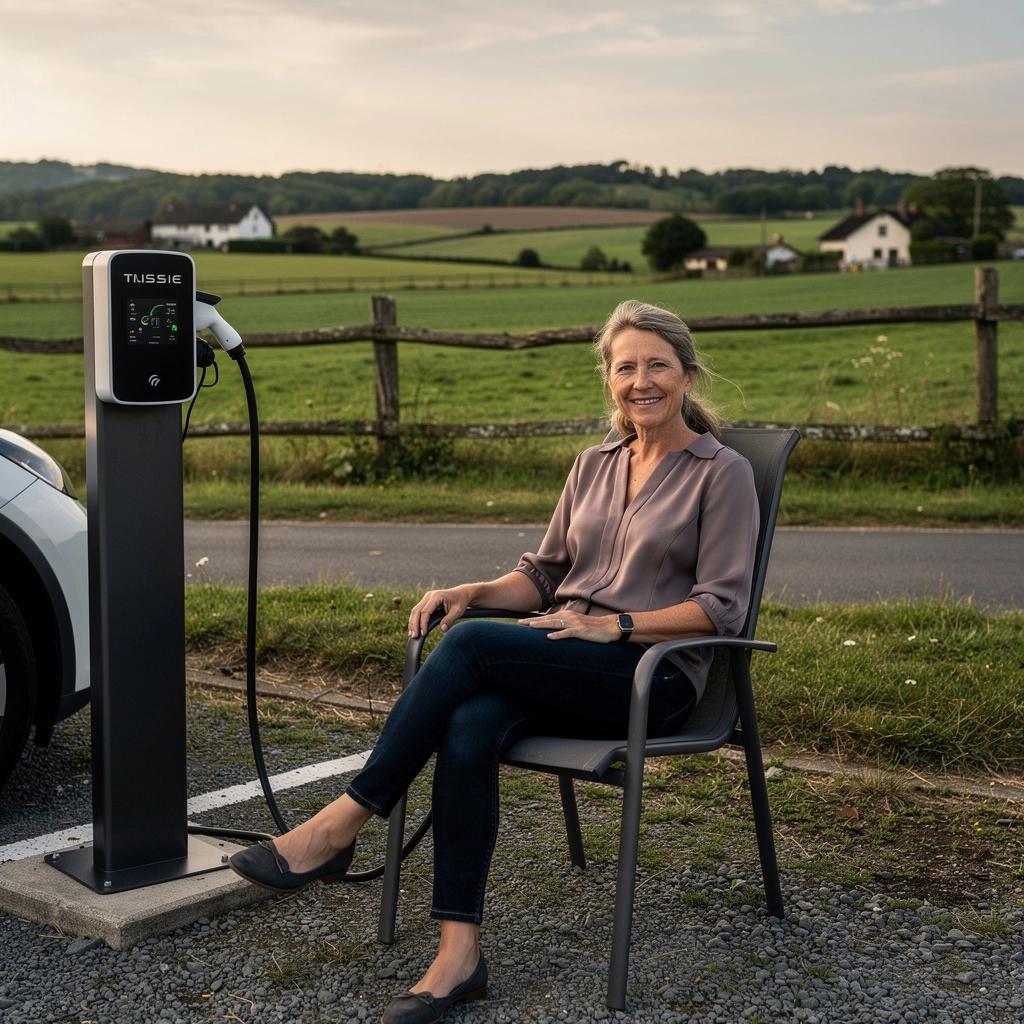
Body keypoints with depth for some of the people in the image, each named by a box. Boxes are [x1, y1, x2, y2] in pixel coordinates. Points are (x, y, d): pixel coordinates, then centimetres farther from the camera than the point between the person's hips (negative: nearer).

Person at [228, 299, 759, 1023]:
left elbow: (721, 608, -6)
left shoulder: (722, 474, 1)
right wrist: (473, 593, 1)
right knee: (468, 730, -31)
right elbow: (545, 575, 20)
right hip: (566, 668, 5)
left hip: (655, 676, -5)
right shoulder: (594, 466, 19)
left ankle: (340, 827, -23)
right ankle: (459, 954, -29)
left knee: (471, 644, -30)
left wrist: (614, 624, -16)